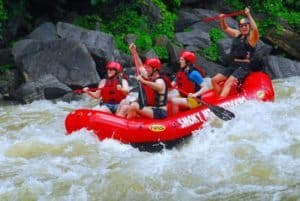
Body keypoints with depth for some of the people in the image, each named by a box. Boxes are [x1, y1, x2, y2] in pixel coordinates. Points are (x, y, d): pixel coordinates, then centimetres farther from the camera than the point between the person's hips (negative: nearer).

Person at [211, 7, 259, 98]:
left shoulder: (252, 37, -6)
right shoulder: (237, 34, 14)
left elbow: (255, 29, -28)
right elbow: (225, 29, 24)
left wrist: (249, 15, -30)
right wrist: (222, 19, 6)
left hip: (244, 67, -8)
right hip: (234, 65, 8)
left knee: (228, 83, -28)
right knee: (214, 80, 2)